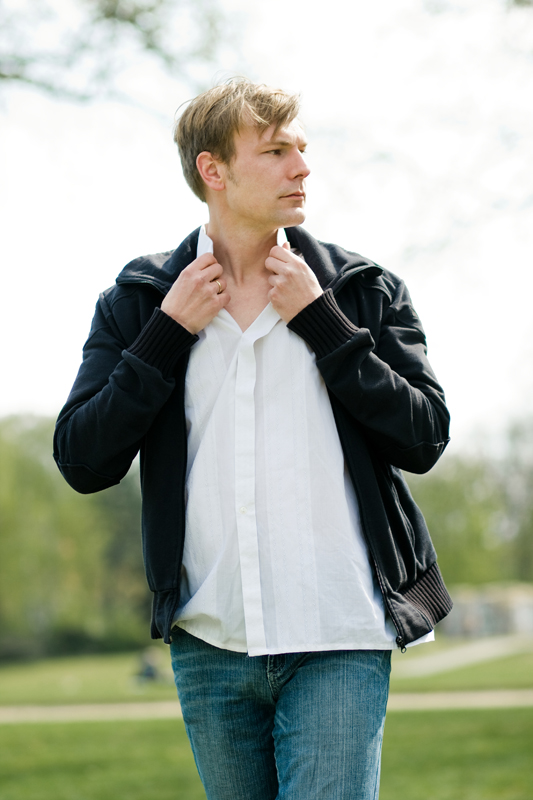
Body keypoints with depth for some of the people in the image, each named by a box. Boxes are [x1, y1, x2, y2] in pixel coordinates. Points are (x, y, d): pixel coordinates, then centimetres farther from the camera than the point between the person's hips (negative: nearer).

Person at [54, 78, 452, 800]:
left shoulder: (362, 290, 4)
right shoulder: (138, 303, 5)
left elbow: (424, 439, -4)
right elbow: (82, 461, -2)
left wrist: (319, 320, -9)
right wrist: (170, 331, -8)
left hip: (338, 643, -2)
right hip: (208, 642, 2)